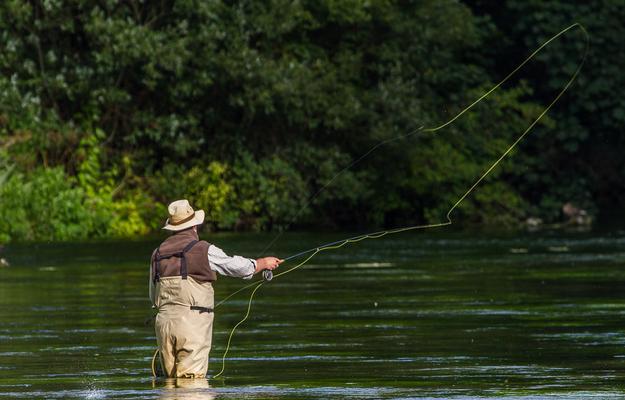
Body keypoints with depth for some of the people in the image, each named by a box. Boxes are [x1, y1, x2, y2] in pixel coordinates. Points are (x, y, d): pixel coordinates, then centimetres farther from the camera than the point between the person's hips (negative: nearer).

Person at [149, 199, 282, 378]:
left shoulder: (157, 254, 11)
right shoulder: (203, 250, -4)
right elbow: (238, 267, 8)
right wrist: (264, 263, 26)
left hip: (164, 322, 5)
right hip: (192, 322, -5)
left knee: (172, 380, 10)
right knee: (192, 380, -6)